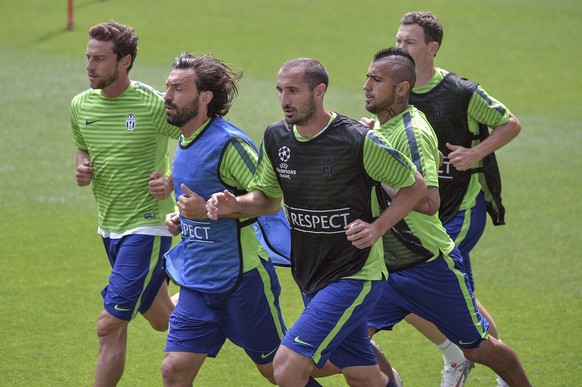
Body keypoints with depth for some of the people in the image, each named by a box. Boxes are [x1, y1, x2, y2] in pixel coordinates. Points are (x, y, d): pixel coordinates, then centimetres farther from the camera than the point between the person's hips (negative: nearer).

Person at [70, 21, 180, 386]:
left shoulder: (154, 104, -17)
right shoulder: (81, 105, 1)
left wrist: (173, 181, -19)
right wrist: (83, 168, -3)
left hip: (147, 225, -7)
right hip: (110, 228, 7)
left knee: (111, 326, -12)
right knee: (161, 319, 21)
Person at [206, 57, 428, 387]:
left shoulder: (358, 140, -16)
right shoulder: (276, 137, 1)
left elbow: (415, 185, -5)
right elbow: (269, 198, 15)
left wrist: (378, 227, -17)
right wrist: (235, 205, -5)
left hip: (354, 276, -6)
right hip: (310, 279, 6)